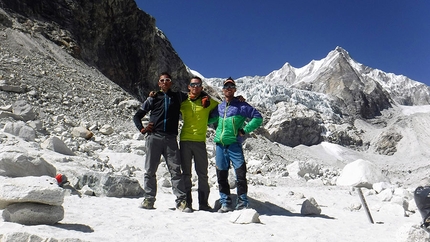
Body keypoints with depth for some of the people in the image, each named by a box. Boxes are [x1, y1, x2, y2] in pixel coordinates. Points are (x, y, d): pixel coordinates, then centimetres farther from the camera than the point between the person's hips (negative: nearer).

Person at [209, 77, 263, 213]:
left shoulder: (241, 106, 3)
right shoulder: (219, 107, 16)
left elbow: (258, 117, 0)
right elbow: (209, 119, 28)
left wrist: (245, 130, -6)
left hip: (234, 144, -4)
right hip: (220, 144, 5)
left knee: (240, 174, -7)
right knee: (221, 175, 7)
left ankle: (242, 202, 5)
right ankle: (226, 202, 17)